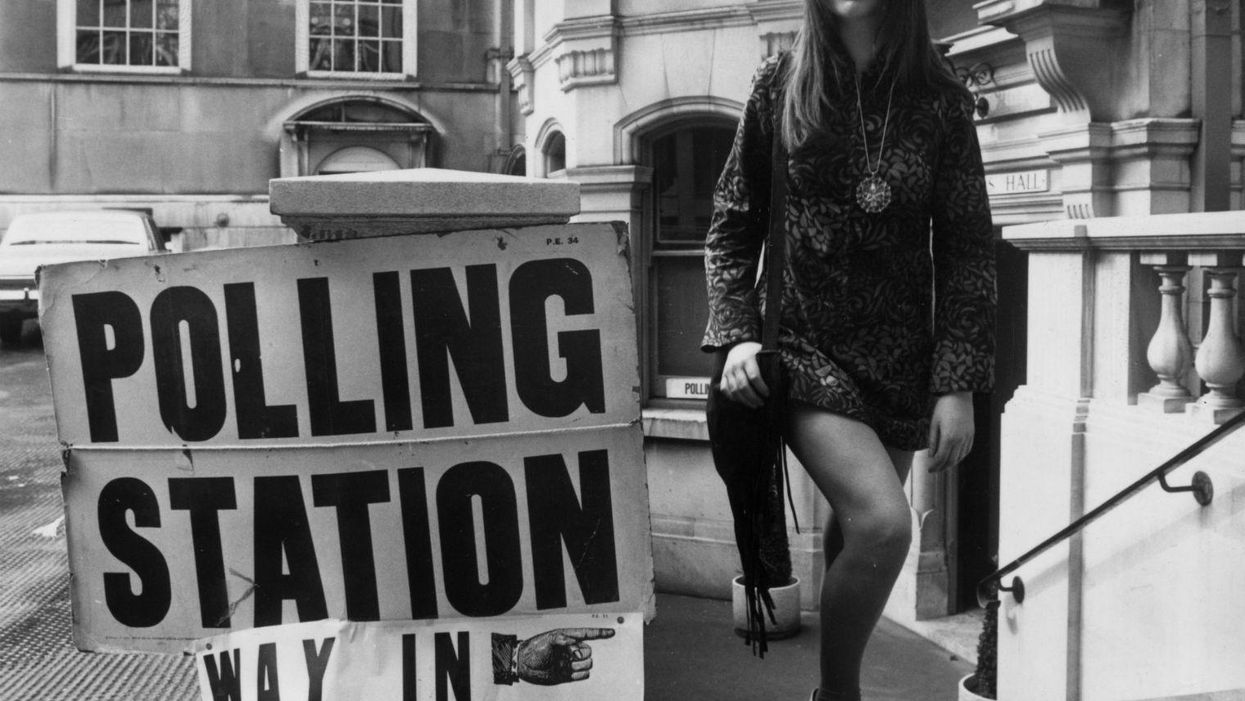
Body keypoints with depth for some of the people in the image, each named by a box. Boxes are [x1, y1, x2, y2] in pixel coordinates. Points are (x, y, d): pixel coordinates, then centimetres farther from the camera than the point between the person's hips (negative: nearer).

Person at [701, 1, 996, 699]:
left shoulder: (939, 99, -1)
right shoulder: (782, 82, -1)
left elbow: (966, 248, -1)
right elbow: (734, 223, 5)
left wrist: (958, 382, -7)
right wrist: (735, 332, -6)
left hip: (900, 359, 3)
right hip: (802, 342, -2)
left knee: (855, 530, 13)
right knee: (883, 522, -20)